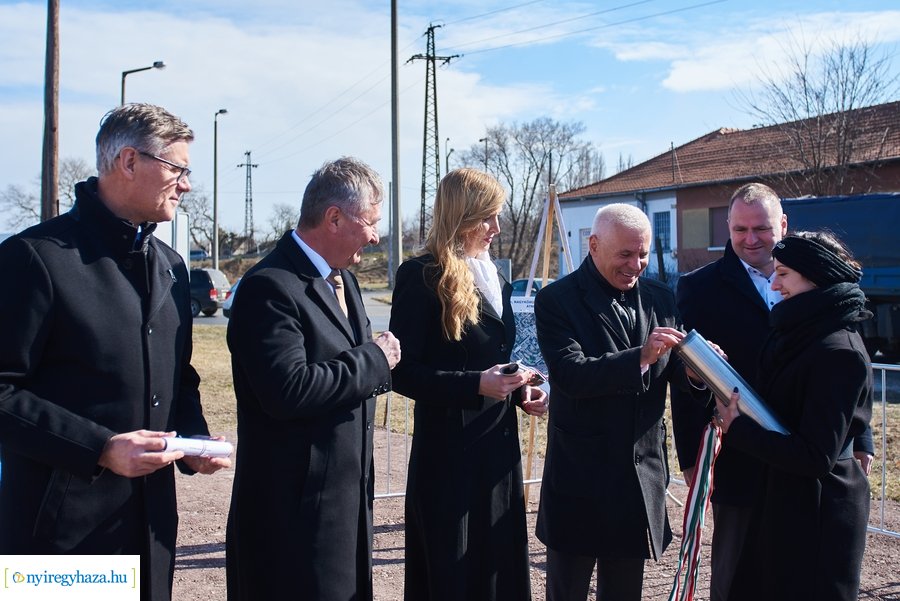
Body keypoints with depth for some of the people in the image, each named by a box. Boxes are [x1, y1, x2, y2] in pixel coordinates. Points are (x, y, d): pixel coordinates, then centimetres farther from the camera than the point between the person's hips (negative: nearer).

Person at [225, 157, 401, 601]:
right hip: (295, 508, -9)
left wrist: (376, 363, -3)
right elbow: (287, 391, -28)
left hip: (348, 495, 9)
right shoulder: (270, 286, -18)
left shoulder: (342, 279, 12)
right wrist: (373, 360, -17)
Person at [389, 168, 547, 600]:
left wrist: (520, 392, 3)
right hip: (447, 453, -7)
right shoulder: (422, 277, -11)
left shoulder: (494, 280, 13)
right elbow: (404, 373, -14)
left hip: (498, 448, 7)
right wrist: (475, 385, -25)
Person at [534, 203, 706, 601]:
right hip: (579, 477, -4)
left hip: (643, 475, 5)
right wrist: (640, 357, -32)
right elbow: (570, 375, -21)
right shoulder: (557, 300, -9)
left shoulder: (660, 299, 7)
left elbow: (676, 373, 6)